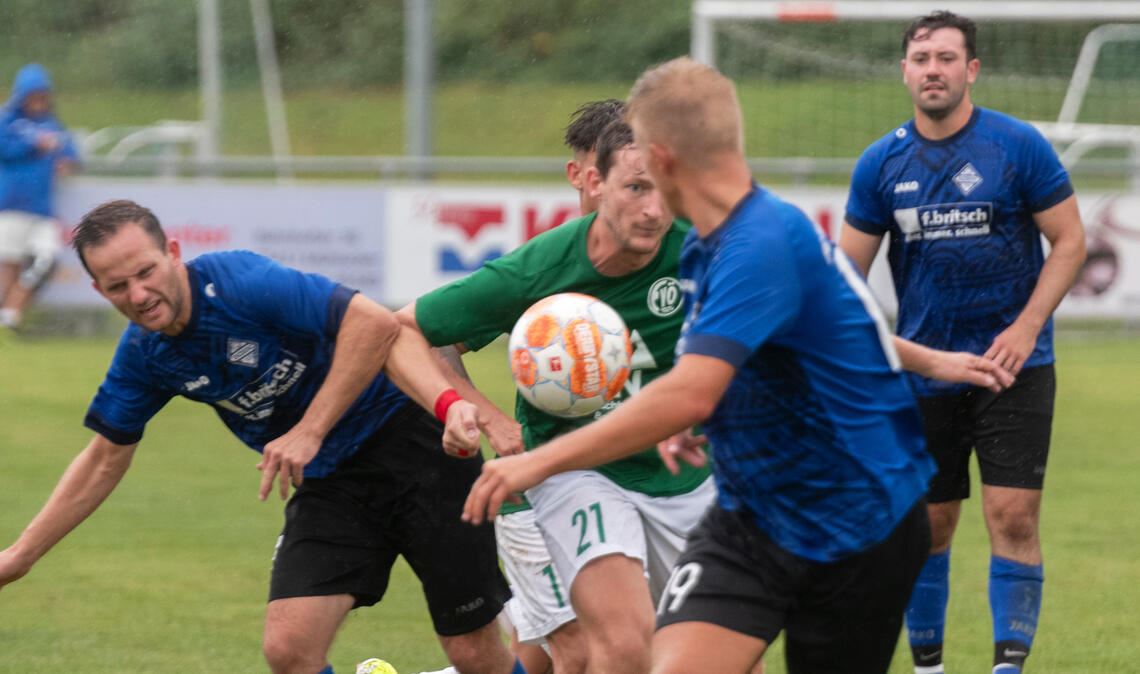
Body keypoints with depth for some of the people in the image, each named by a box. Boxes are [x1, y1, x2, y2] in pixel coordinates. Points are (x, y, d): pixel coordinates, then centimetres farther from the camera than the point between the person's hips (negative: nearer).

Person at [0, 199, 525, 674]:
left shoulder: (240, 283, -24)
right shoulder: (143, 354, -2)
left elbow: (375, 323, -30)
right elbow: (107, 458, 13)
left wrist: (309, 432, -27)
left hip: (406, 442, -6)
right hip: (327, 485, 6)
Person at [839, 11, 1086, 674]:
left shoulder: (1019, 145, -7)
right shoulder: (881, 163, 1)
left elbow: (1070, 240, -2)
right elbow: (848, 270, 7)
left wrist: (1027, 327, -13)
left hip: (1011, 365, -3)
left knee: (1013, 516, -11)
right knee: (926, 525, 7)